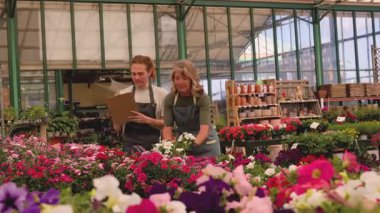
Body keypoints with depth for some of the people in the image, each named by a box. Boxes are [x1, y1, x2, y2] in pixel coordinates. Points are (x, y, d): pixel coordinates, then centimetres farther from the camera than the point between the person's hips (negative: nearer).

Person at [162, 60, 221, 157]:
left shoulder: (202, 98, -18)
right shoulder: (170, 99, -8)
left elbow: (204, 128, -28)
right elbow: (167, 127, -11)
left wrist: (195, 142, -47)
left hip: (205, 145, -3)